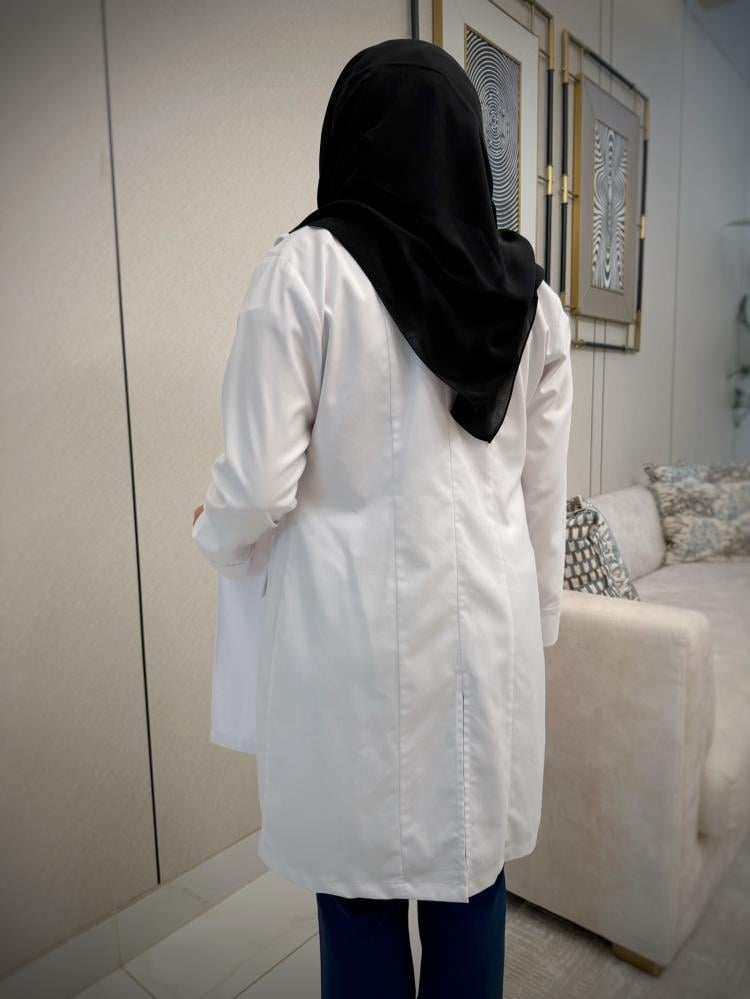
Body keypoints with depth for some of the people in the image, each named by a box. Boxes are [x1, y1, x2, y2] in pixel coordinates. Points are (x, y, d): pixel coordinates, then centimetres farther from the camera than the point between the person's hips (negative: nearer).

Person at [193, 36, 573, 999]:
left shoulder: (308, 266, -10)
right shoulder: (527, 286, 3)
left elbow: (260, 486, -12)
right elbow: (543, 491, 6)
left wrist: (214, 536, 10)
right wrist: (534, 620, 18)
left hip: (361, 624, -4)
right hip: (489, 618, 5)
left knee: (360, 880, 17)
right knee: (473, 864, 22)